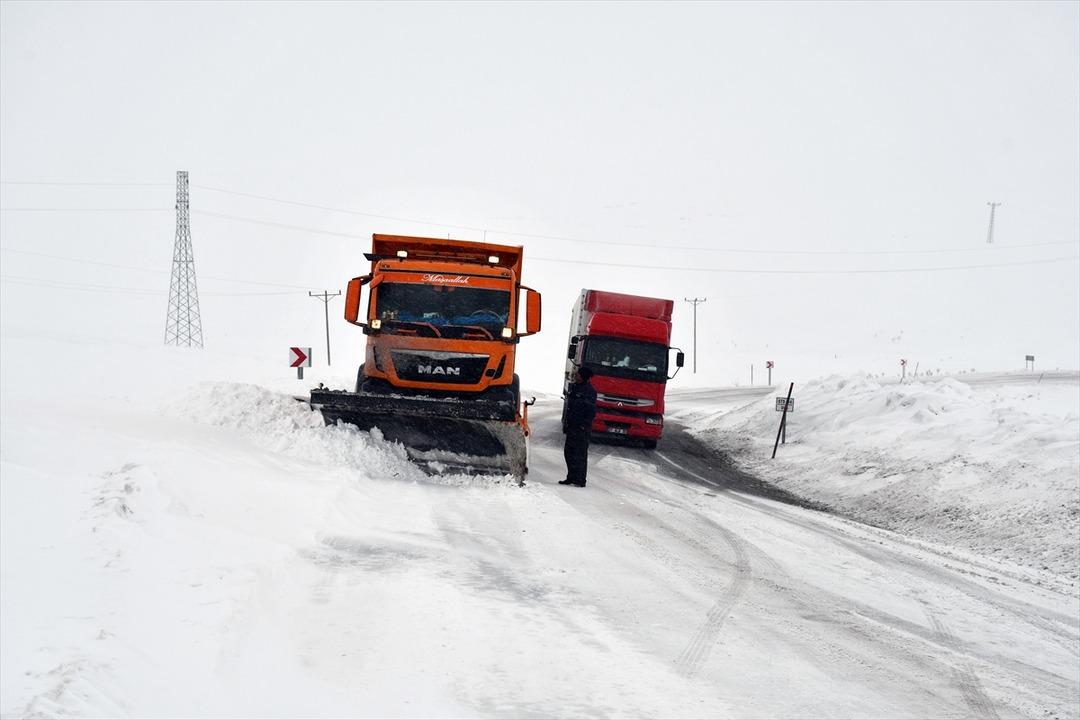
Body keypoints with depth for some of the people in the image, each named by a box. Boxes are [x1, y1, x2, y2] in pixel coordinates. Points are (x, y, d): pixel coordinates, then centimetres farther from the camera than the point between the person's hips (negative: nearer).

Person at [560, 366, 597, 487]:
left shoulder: (589, 391, -12)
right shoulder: (574, 388, 13)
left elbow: (591, 411, -15)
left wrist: (584, 425, -19)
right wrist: (566, 424, 18)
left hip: (582, 429, -9)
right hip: (572, 427, 9)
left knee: (580, 455, -6)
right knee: (569, 452, 12)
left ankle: (580, 481, -2)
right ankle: (571, 477, 22)